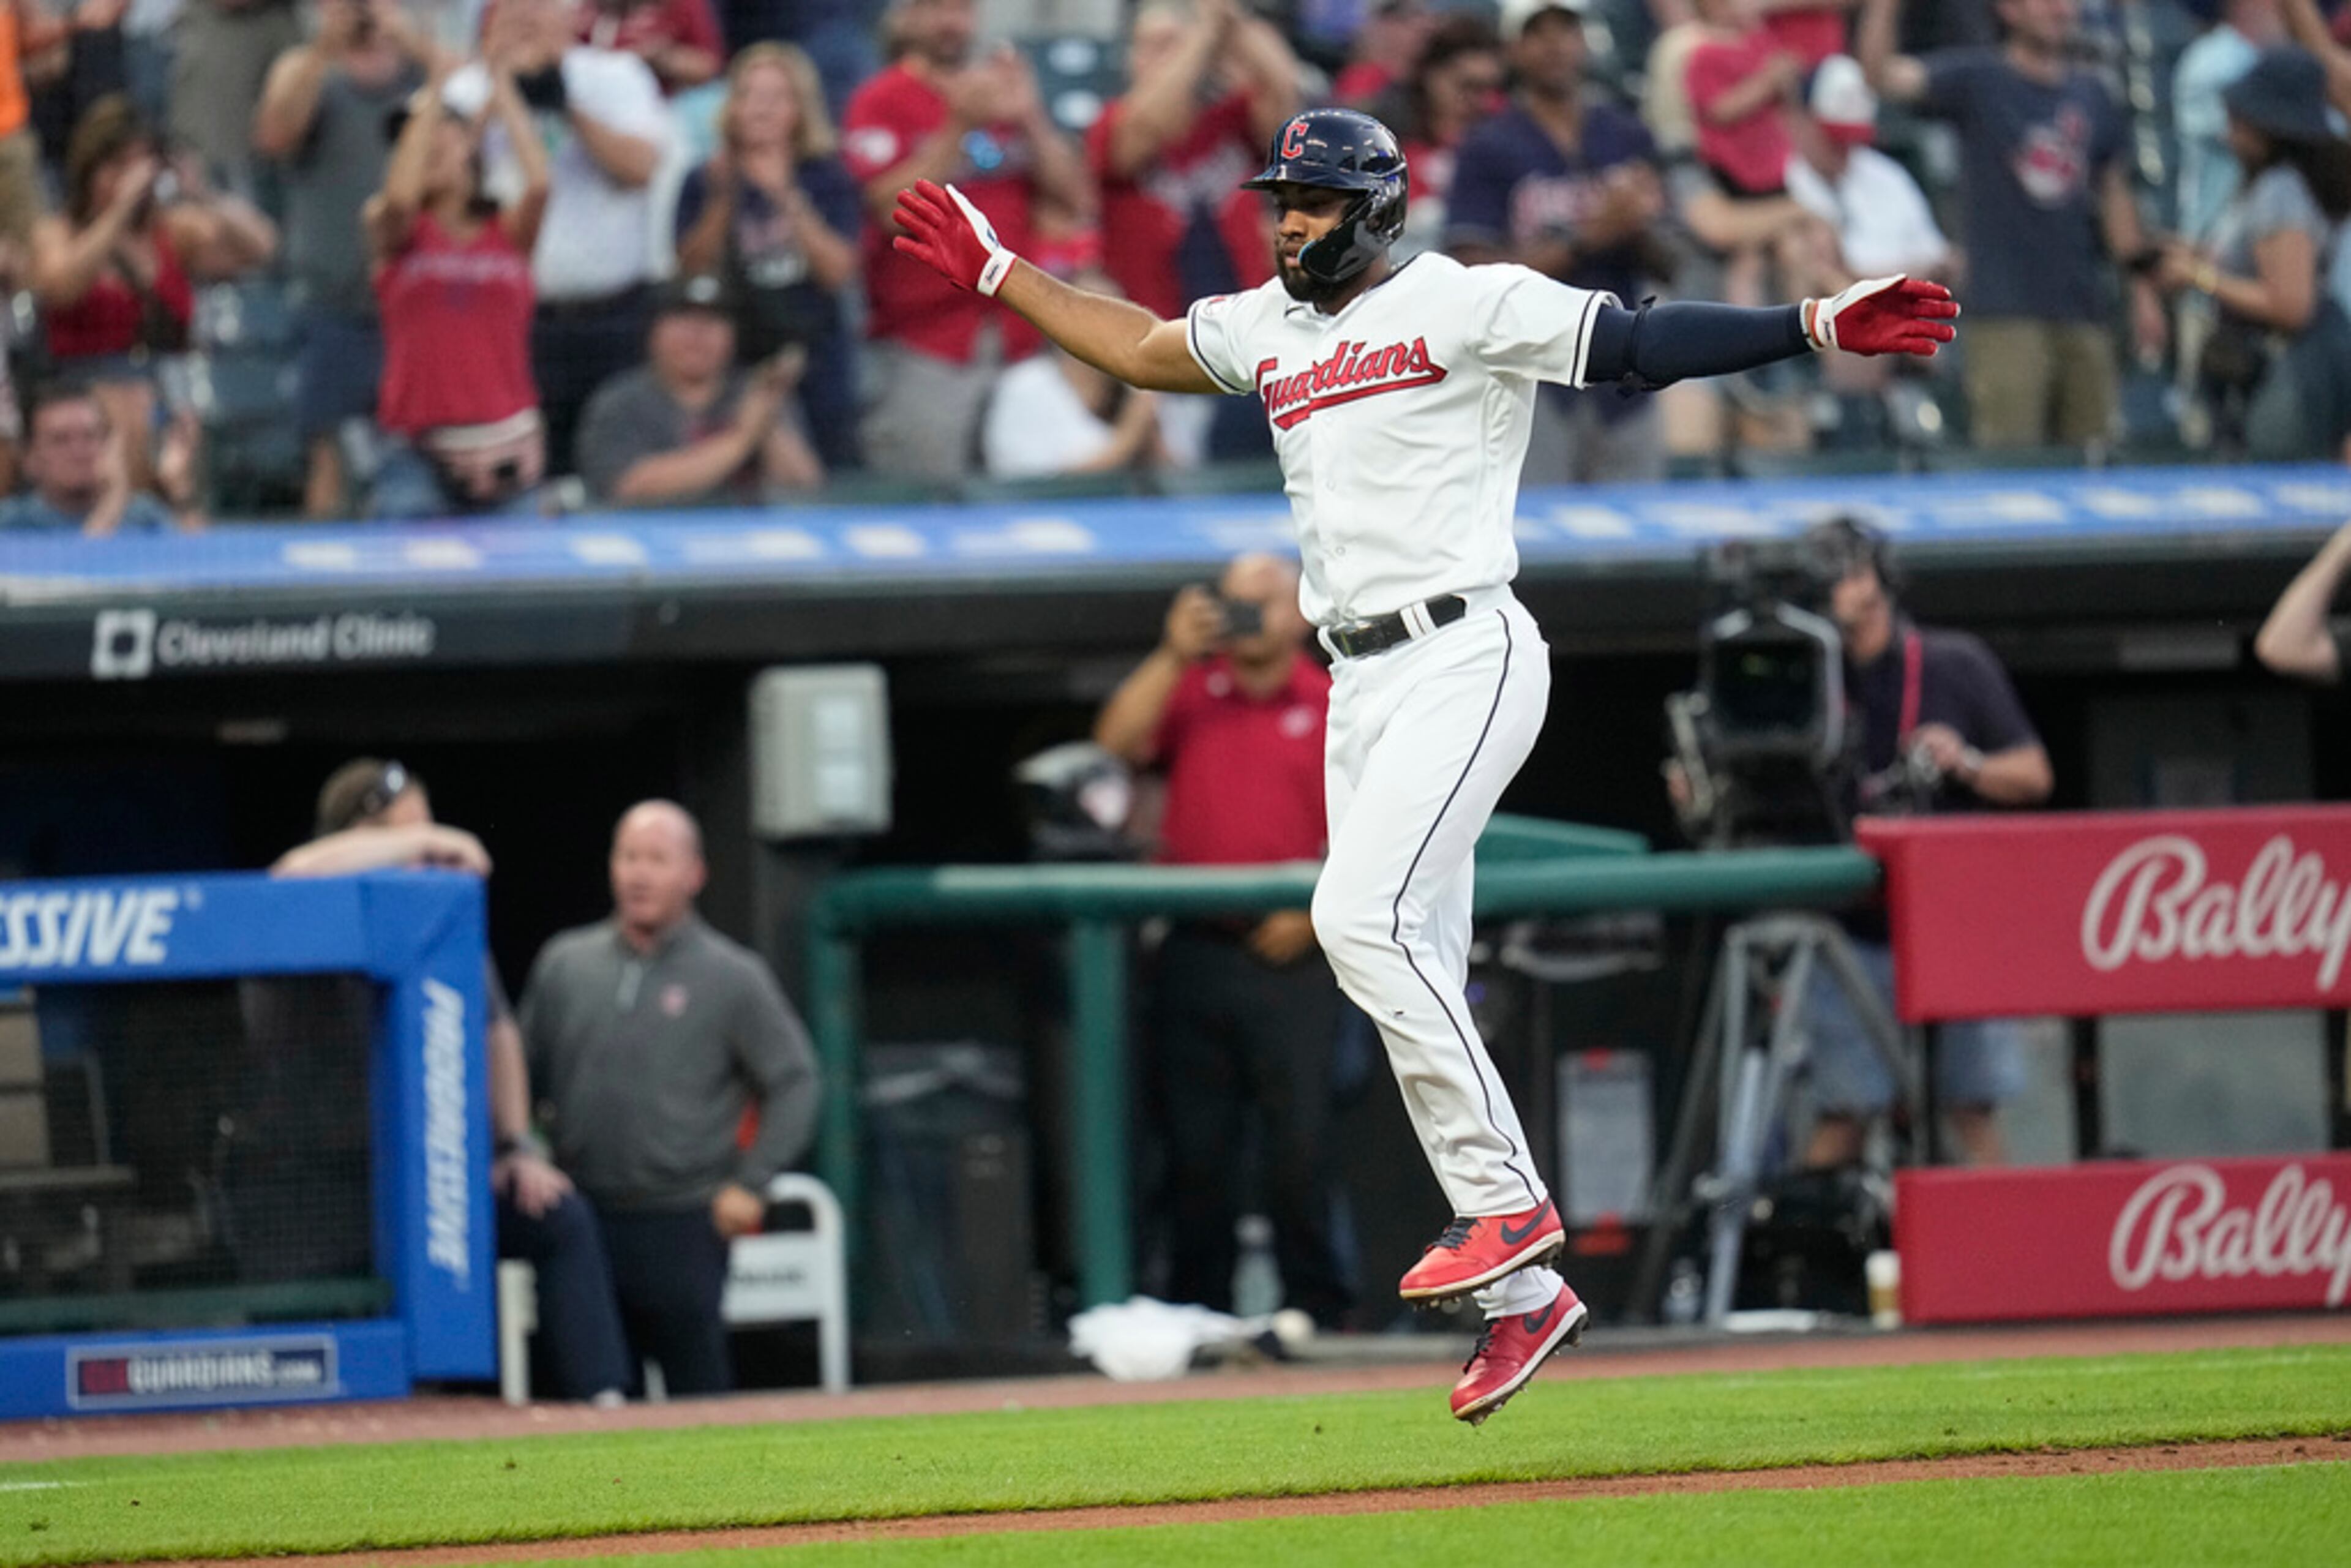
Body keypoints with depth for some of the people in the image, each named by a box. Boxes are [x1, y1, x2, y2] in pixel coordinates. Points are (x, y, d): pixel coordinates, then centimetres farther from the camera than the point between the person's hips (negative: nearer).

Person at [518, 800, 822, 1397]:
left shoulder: (733, 978, 1)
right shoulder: (564, 963, 11)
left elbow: (795, 1082, 3)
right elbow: (526, 1074, 18)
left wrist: (750, 1185, -4)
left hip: (684, 1226, -3)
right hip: (585, 1222, 3)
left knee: (698, 1389, -3)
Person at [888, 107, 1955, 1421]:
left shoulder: (1465, 306, -6)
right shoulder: (1267, 330, 17)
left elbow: (1641, 344, -12)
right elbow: (1140, 347, 34)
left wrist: (1820, 327, -23)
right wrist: (996, 274, 36)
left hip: (1465, 659, -8)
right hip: (1362, 686, 8)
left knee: (1364, 919, -23)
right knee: (1414, 982, 4)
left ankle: (1507, 1204, -18)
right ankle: (1526, 1293, 8)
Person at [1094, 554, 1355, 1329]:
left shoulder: (1335, 710, 5)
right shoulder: (1191, 692, 13)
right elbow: (1115, 744, -2)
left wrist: (1311, 914, -10)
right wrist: (1174, 656, -8)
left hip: (1291, 958, -3)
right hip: (1197, 954, 3)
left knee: (1300, 1143, -6)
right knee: (1196, 1149, 4)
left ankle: (1317, 1314, 0)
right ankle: (1196, 1317, 9)